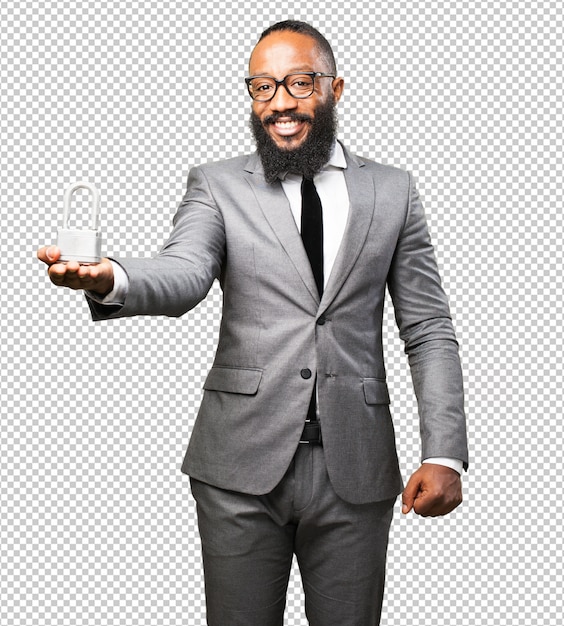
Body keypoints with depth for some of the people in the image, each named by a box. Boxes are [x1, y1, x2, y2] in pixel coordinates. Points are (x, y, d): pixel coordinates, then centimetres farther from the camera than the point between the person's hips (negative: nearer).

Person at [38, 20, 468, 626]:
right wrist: (109, 280, -38)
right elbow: (183, 272, -15)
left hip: (355, 468, 1)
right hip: (242, 463, -1)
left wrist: (444, 455, -3)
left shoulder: (392, 192, 7)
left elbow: (429, 331, 6)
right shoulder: (217, 185, 4)